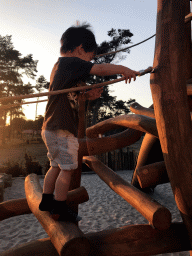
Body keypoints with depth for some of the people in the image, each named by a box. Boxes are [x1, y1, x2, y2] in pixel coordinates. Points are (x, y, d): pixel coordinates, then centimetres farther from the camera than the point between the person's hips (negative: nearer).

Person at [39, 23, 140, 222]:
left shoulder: (60, 65, 21)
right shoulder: (69, 62, -9)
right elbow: (99, 69, -17)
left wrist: (86, 96, 8)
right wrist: (124, 69, -8)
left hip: (51, 127, 10)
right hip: (61, 128, -10)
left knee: (56, 165, 18)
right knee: (67, 168, -1)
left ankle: (46, 201, 30)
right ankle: (59, 209, 9)